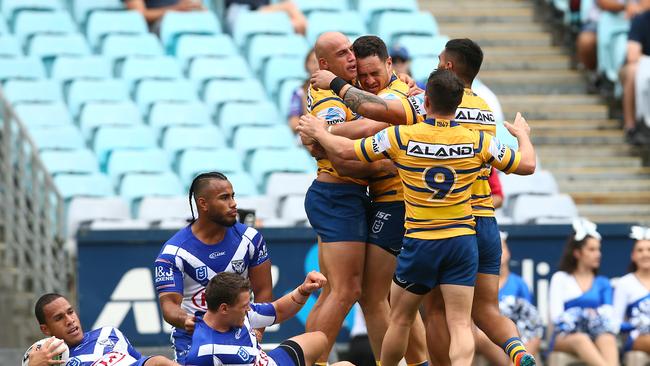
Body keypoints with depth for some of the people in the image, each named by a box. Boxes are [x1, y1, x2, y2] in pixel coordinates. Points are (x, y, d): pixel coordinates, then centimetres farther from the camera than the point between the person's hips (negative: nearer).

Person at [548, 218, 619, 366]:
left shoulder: (603, 283, 25)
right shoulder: (561, 279, 18)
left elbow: (608, 313, 6)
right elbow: (556, 315, 3)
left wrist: (596, 315, -17)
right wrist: (586, 315, -11)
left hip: (598, 334, 2)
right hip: (565, 337, -2)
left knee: (607, 338, -37)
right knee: (581, 339, -40)